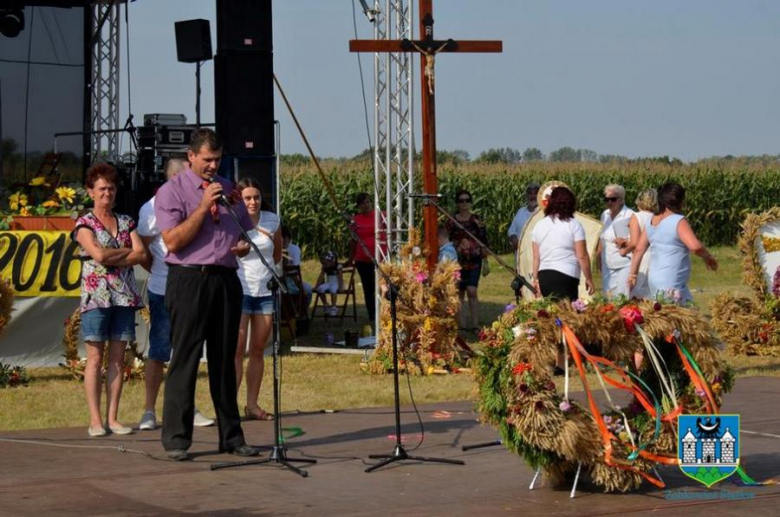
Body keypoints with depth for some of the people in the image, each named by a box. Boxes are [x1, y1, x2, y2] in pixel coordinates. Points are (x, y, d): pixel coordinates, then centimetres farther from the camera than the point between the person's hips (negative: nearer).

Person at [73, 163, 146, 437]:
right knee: (95, 358, -5)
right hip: (96, 296, -4)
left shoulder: (126, 222, 14)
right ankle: (95, 420, -4)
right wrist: (127, 250, -1)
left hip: (124, 296, 4)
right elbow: (98, 254, -13)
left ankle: (112, 418, 5)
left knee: (118, 357, 2)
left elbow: (141, 254, 2)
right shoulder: (84, 224, 2)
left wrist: (113, 259, -10)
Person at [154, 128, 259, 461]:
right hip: (189, 280, -5)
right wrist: (204, 206, -14)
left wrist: (244, 245, 3)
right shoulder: (171, 192, -1)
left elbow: (247, 231, 26)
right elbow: (173, 241, -12)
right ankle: (176, 440, -1)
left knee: (225, 361, 10)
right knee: (185, 360, -5)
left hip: (226, 280, 5)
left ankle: (231, 437, 15)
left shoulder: (229, 190, 17)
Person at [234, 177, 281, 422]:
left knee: (258, 350, 8)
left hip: (266, 290, 4)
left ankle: (252, 404, 14)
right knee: (237, 350, -10)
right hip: (240, 290, -4)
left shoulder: (272, 220, 4)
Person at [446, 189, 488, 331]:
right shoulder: (451, 222, 6)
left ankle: (475, 325, -9)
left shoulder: (477, 221, 3)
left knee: (472, 291, -13)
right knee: (459, 293, 3)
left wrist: (485, 262, 1)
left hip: (474, 261, -2)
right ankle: (462, 325, 10)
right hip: (457, 262, 2)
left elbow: (484, 241, 4)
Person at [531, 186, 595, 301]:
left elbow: (536, 257, 11)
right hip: (566, 277, -5)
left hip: (543, 275, 5)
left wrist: (535, 279, 16)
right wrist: (589, 279, 3)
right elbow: (582, 256, -6)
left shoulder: (539, 225, 10)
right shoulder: (573, 225, -3)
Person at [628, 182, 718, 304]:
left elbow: (639, 250, 15)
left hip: (654, 279, 9)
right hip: (671, 285, -8)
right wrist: (708, 257, -5)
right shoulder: (679, 221, -12)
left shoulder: (652, 221, 11)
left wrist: (633, 274, 22)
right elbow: (695, 246, -24)